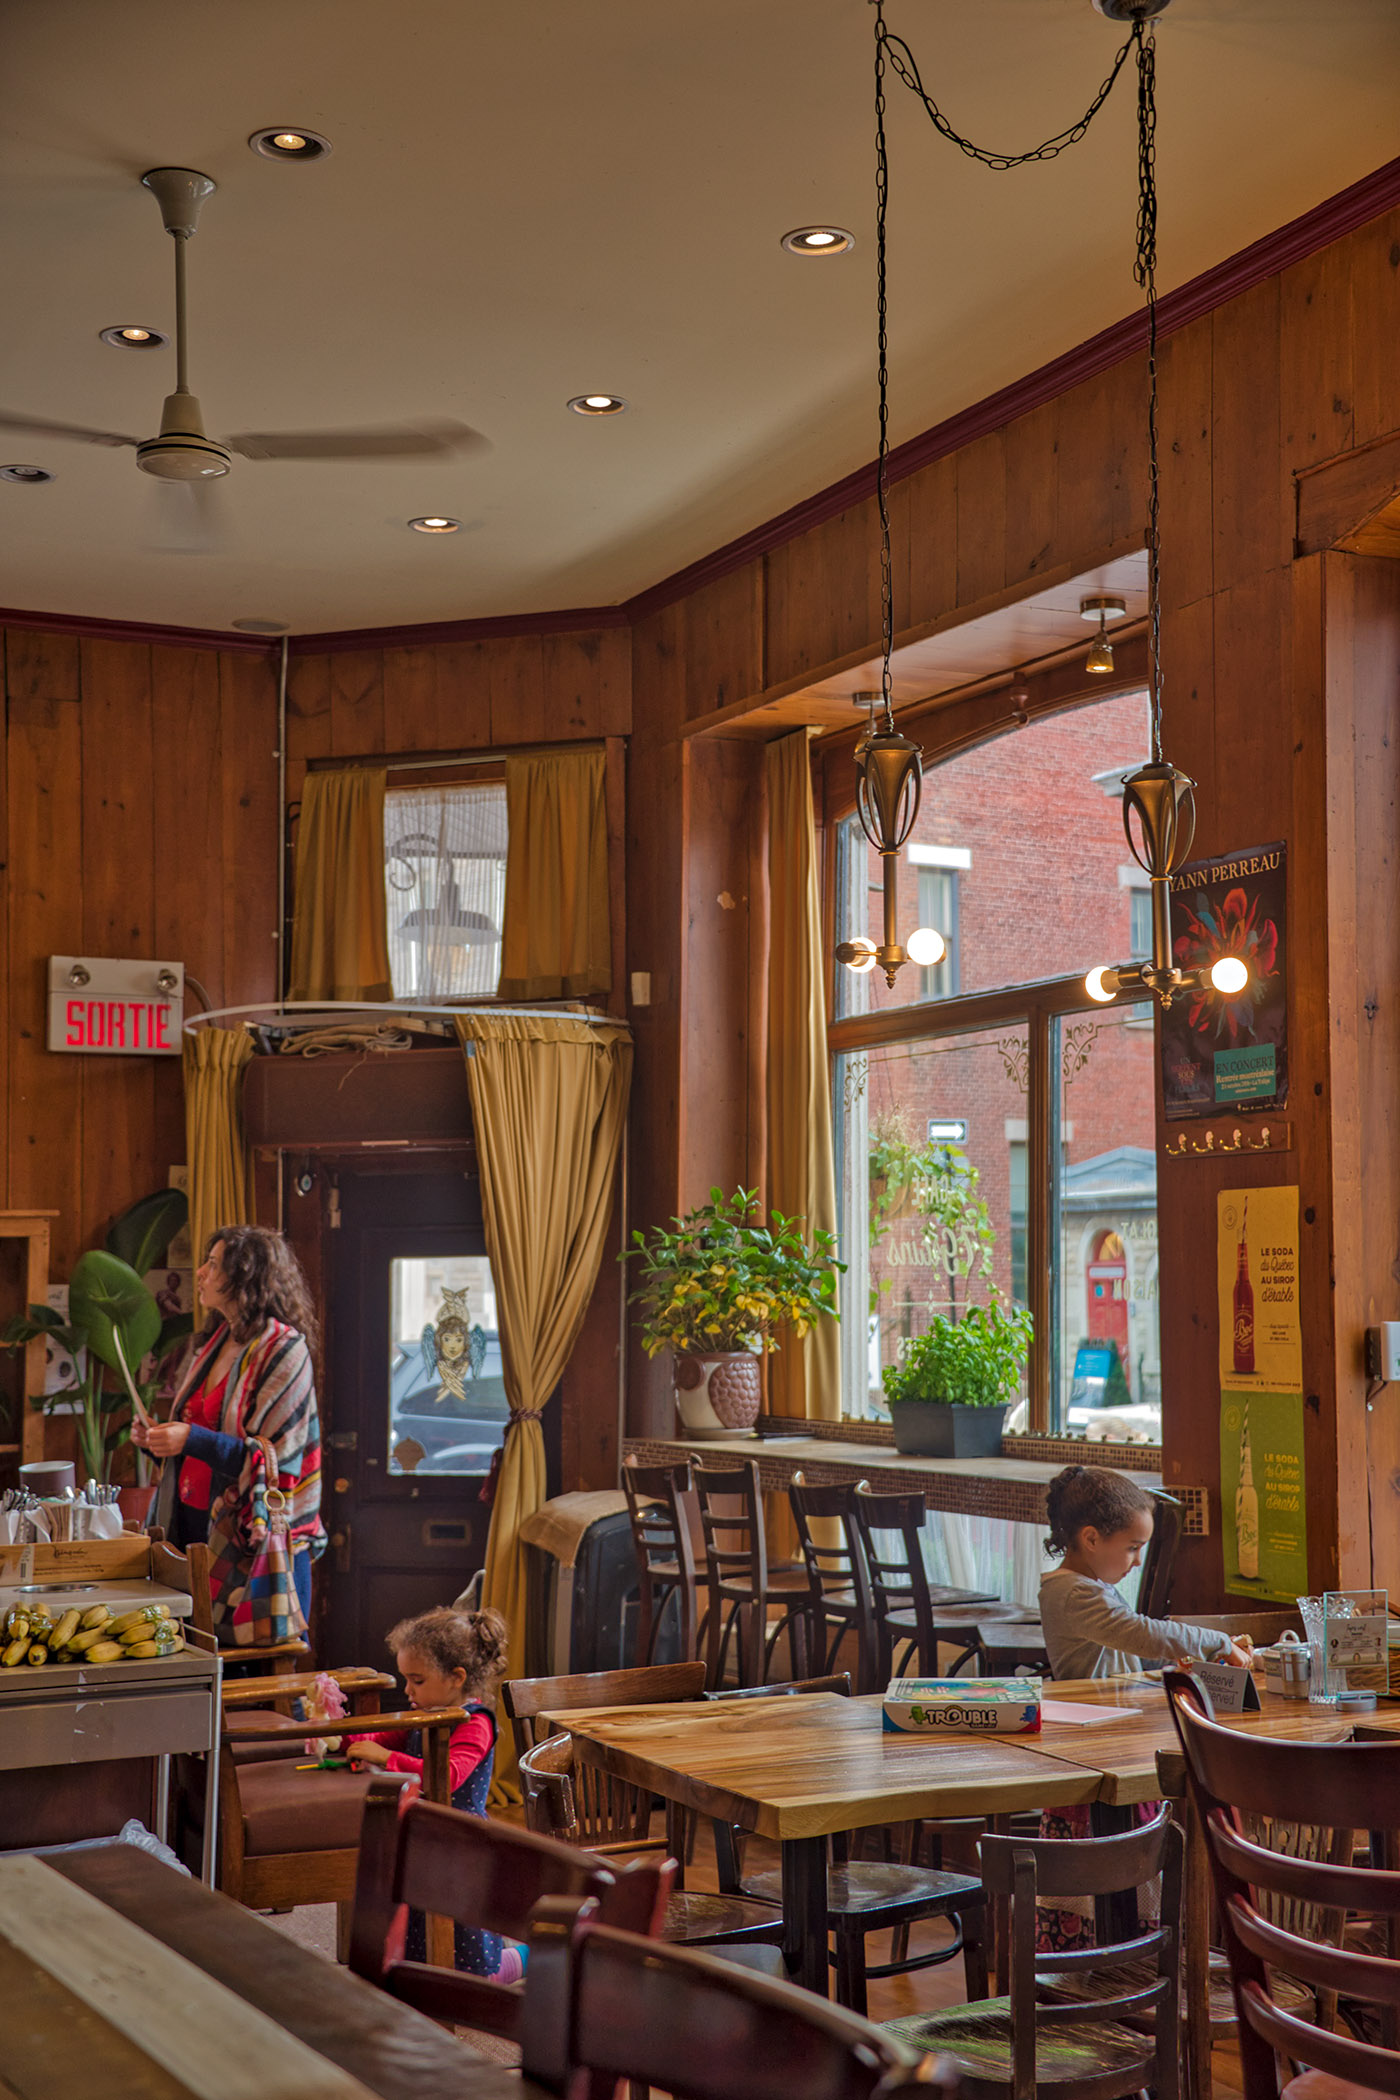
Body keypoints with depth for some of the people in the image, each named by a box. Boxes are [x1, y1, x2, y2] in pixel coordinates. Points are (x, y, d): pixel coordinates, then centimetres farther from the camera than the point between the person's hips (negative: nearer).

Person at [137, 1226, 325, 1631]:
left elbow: (278, 1459, -18)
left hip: (255, 1536, -8)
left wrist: (192, 1440, -22)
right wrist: (157, 1437, 5)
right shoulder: (216, 1340, 14)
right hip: (196, 1524, 8)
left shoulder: (282, 1348, -12)